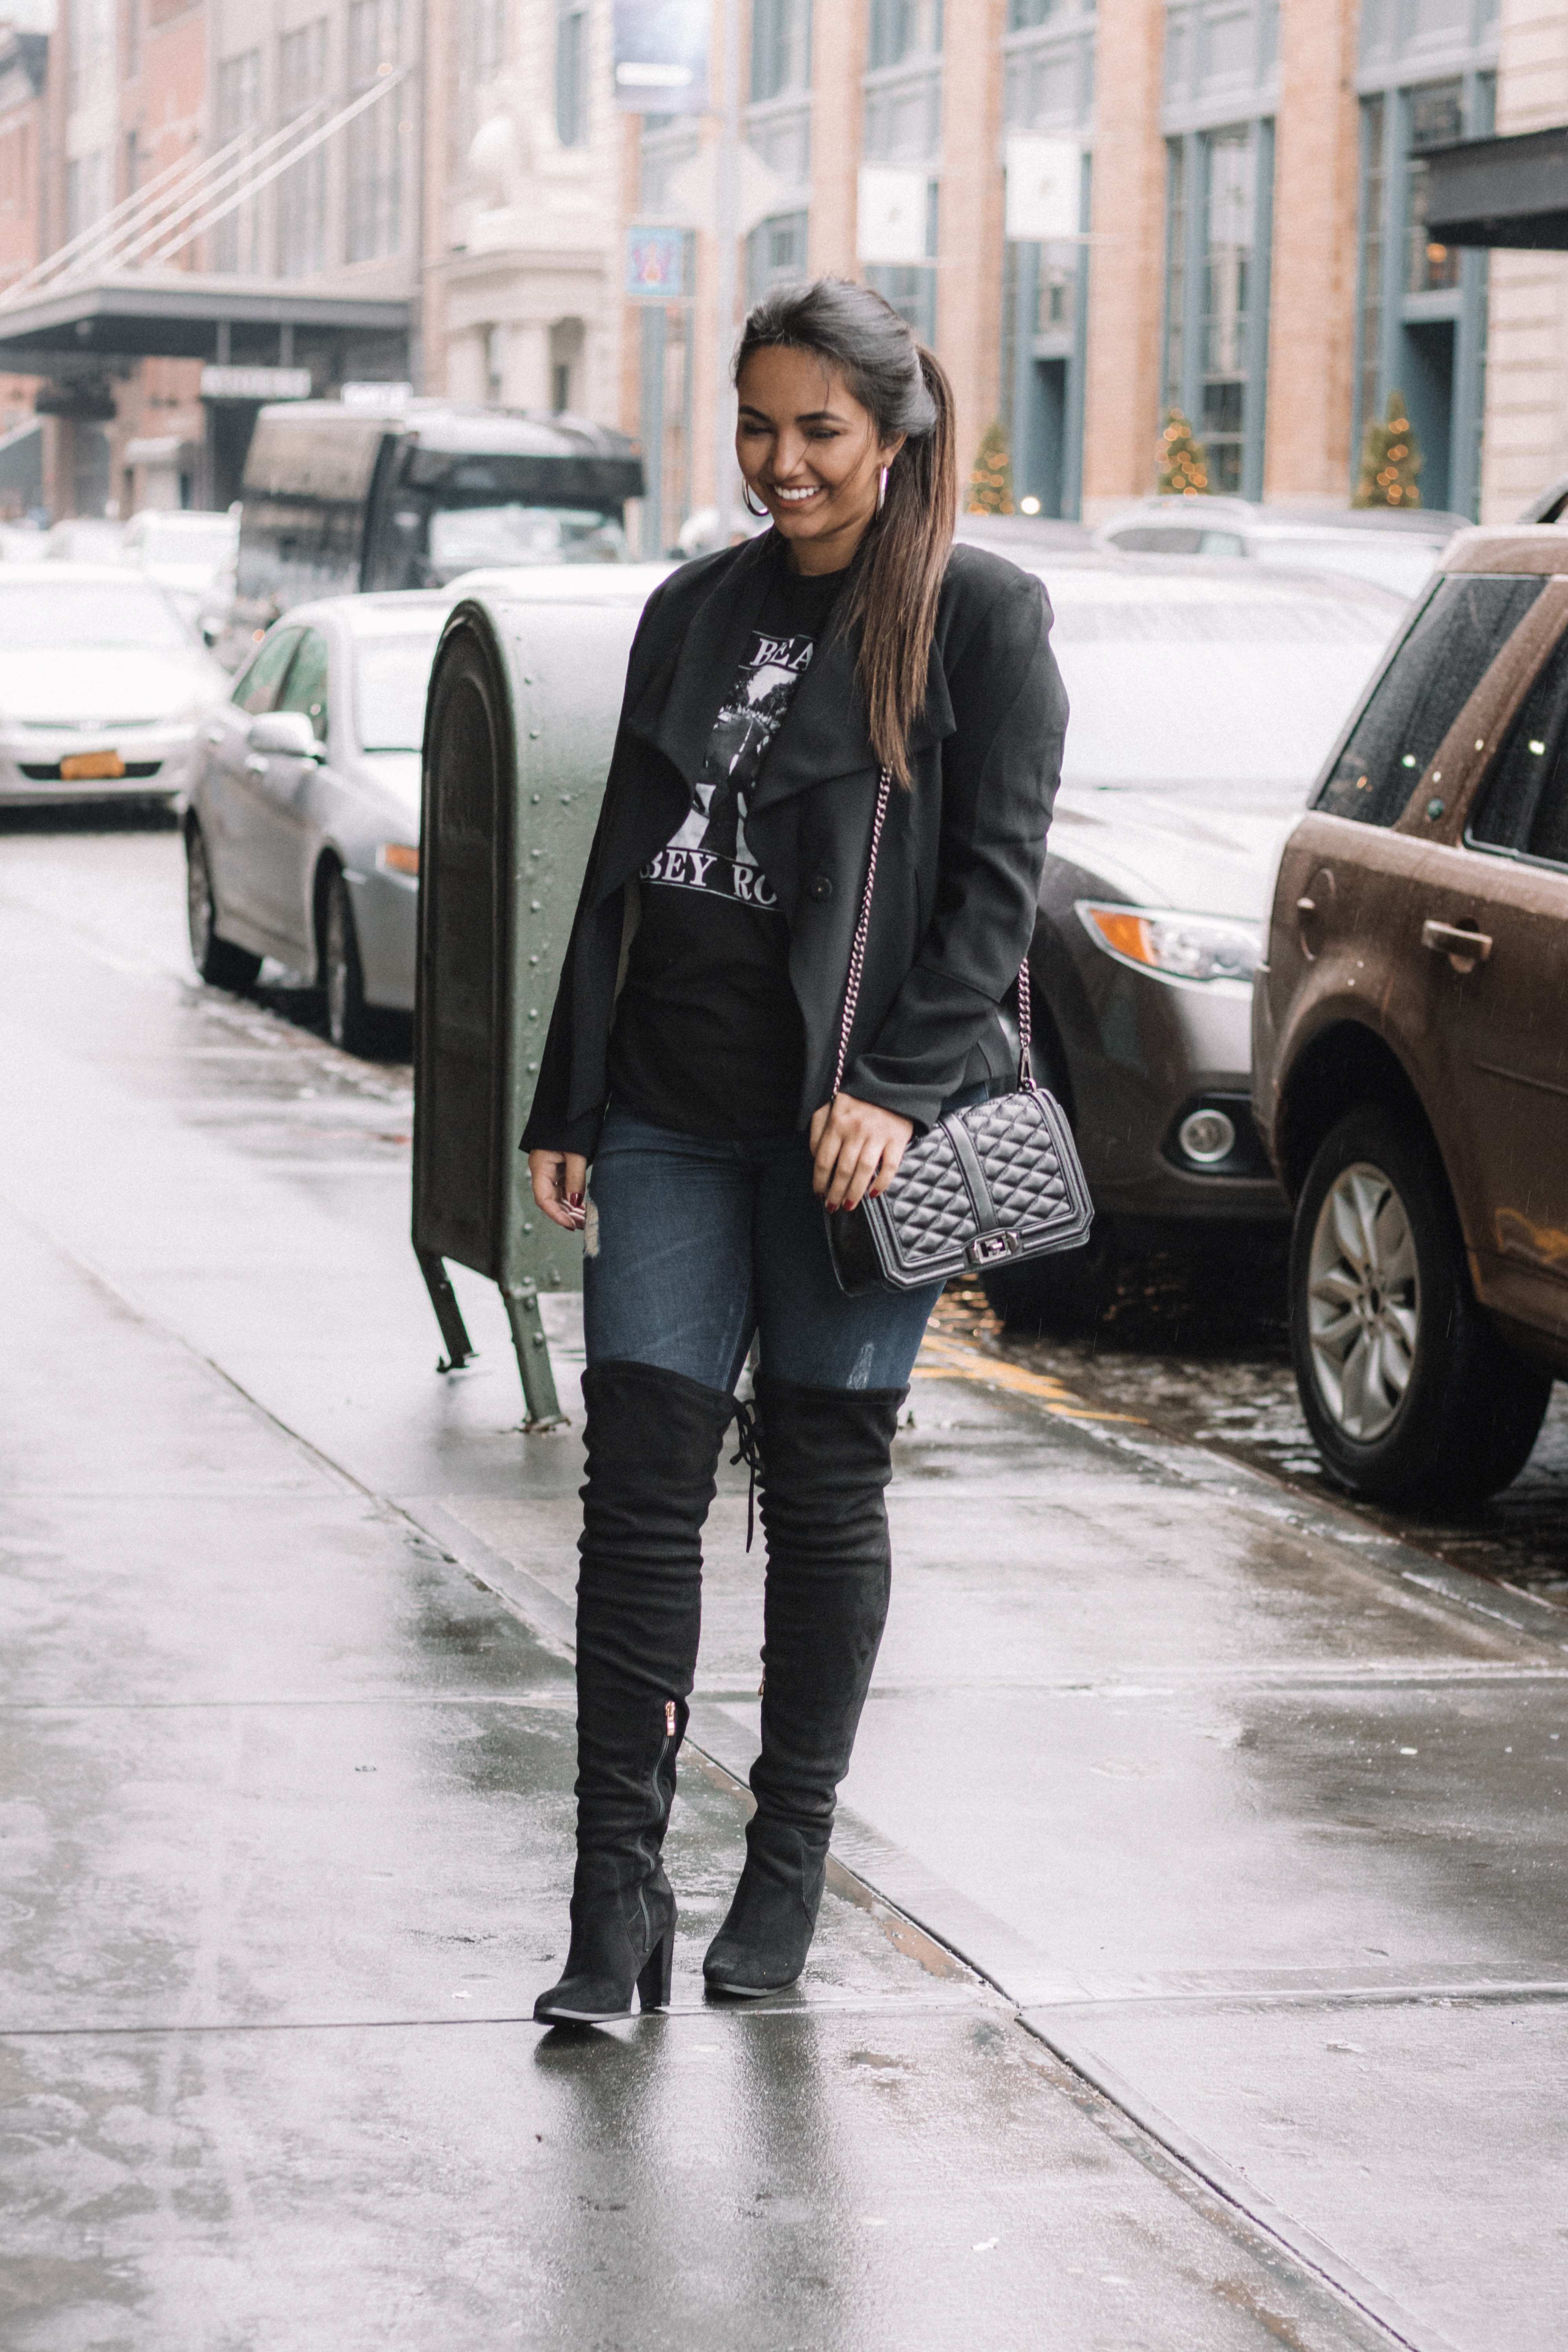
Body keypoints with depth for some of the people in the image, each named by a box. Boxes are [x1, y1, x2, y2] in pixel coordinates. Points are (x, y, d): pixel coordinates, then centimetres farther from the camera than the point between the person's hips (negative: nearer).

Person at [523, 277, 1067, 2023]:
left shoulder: (981, 617, -2)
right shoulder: (695, 611, 13)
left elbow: (998, 881, -7)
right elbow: (618, 873, 16)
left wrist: (896, 1089, -18)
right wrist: (564, 1107, 12)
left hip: (856, 1124, -4)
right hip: (675, 1111, 4)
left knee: (824, 1485, 5)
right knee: (640, 1478, -3)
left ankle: (790, 1867, 19)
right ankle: (619, 1897, -1)